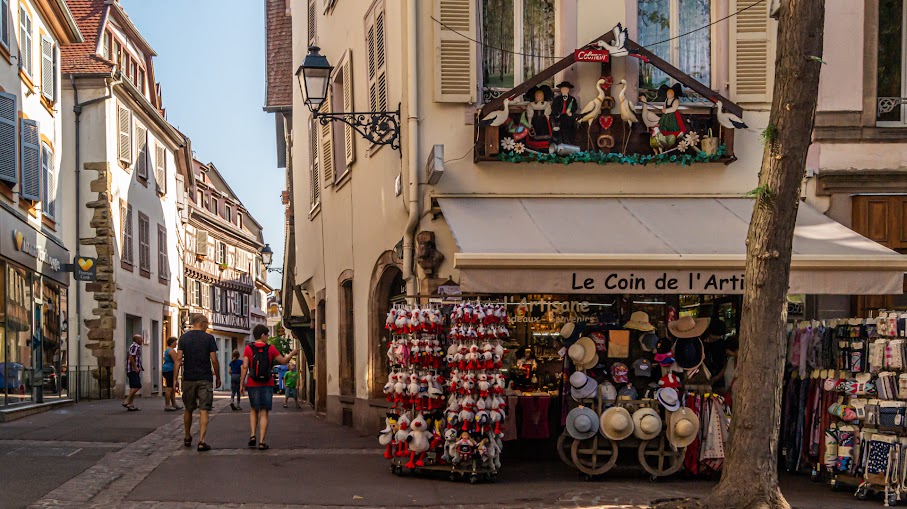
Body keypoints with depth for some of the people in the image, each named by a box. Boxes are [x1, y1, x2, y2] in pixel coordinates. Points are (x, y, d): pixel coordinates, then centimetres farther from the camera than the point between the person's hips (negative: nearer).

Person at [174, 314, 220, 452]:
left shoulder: (183, 338, 3)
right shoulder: (208, 338, -4)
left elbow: (179, 359, -1)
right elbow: (214, 360, -6)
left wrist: (175, 378, 2)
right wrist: (218, 378, 5)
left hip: (188, 379, 3)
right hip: (205, 379, -3)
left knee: (188, 409, 17)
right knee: (203, 410, -2)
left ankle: (187, 438, 30)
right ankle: (201, 442, -10)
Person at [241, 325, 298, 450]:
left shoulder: (248, 349, -2)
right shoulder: (270, 349, -3)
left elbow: (245, 367, -7)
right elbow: (283, 361, 5)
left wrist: (242, 384, -2)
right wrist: (292, 353, 23)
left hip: (252, 384, 1)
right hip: (267, 384, -1)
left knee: (254, 409, 21)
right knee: (264, 412, 3)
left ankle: (253, 435, 4)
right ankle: (262, 442, -3)